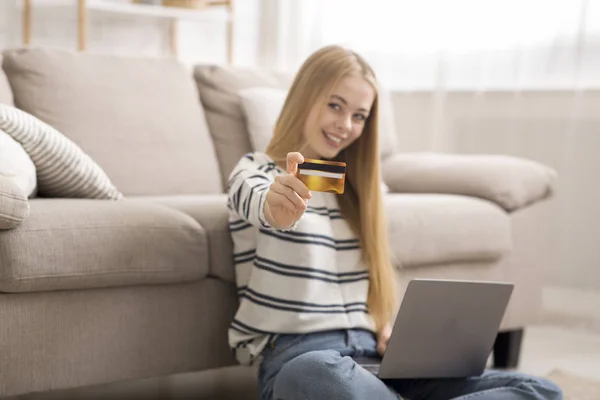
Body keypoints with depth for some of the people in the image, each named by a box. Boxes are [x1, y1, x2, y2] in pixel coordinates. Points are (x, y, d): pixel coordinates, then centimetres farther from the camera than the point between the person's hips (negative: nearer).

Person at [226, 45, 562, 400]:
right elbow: (257, 200, -23)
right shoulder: (256, 172, 3)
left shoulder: (353, 184, 22)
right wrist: (276, 209, -47)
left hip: (372, 352, 6)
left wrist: (392, 329, 3)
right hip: (299, 354, -5)